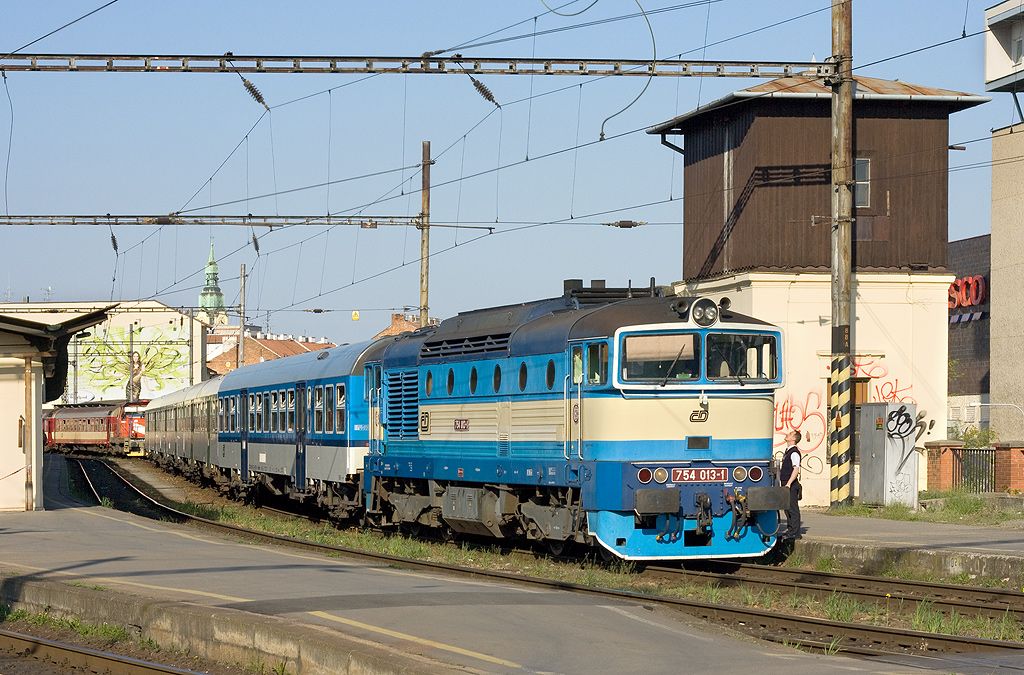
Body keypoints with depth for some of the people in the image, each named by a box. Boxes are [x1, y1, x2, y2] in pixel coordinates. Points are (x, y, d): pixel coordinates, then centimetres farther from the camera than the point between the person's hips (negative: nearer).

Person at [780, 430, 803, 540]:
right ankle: (790, 529, 22)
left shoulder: (794, 452, -14)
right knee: (787, 508, 14)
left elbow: (796, 469, -21)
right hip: (786, 484, 10)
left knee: (793, 508, -7)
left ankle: (795, 533, -6)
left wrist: (789, 483, -25)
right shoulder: (788, 451, 17)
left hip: (791, 485, -10)